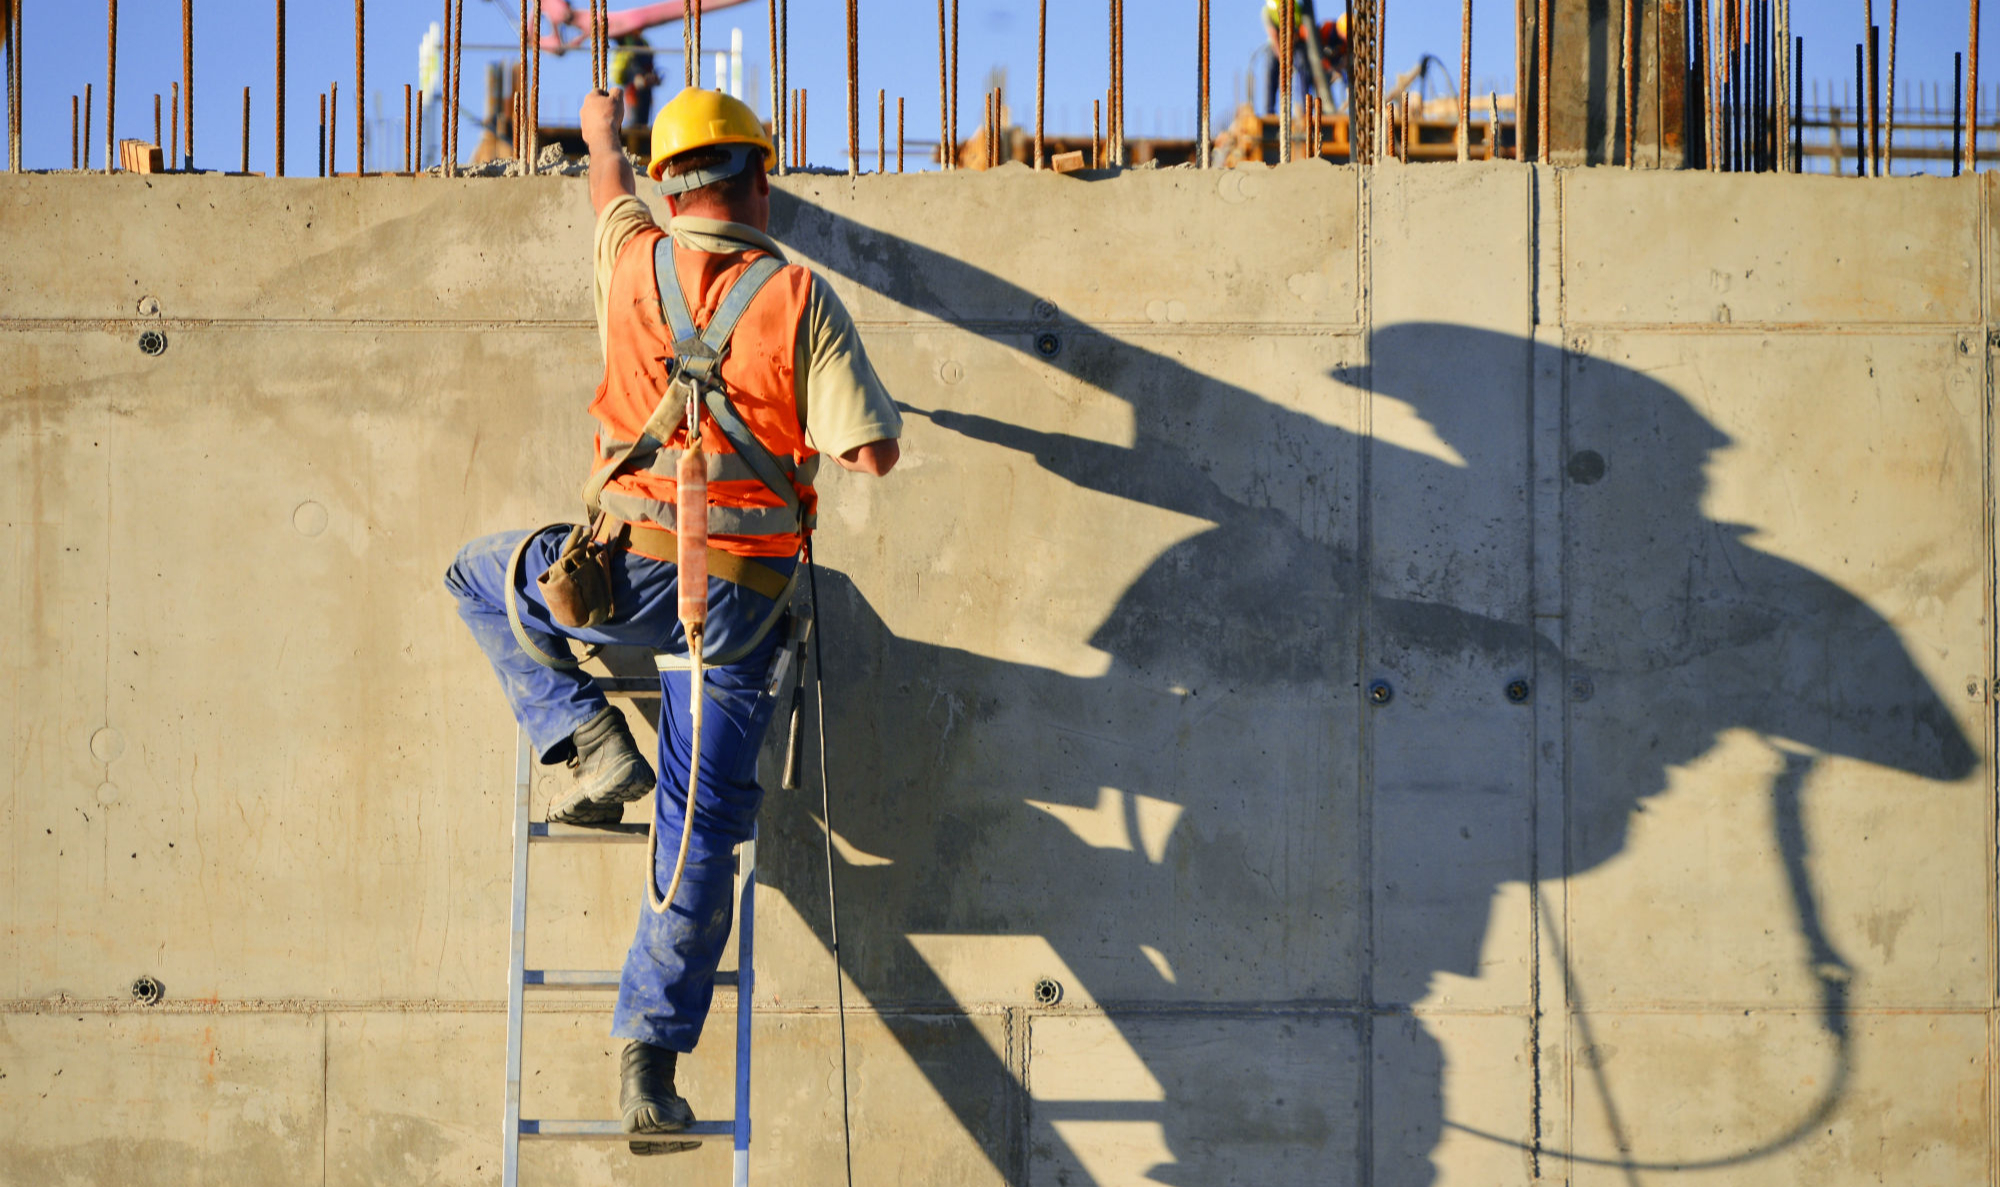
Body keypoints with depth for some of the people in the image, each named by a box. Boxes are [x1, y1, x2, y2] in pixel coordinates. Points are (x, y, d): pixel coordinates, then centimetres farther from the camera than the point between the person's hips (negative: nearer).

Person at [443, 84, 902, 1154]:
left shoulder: (633, 261, 3)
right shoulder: (802, 298, -3)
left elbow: (609, 183, 28)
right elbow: (874, 452, -5)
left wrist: (603, 127, 51)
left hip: (631, 573, 0)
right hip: (745, 600, 0)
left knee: (480, 577, 30)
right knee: (701, 835, 5)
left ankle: (589, 743, 14)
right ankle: (650, 1055, -2)